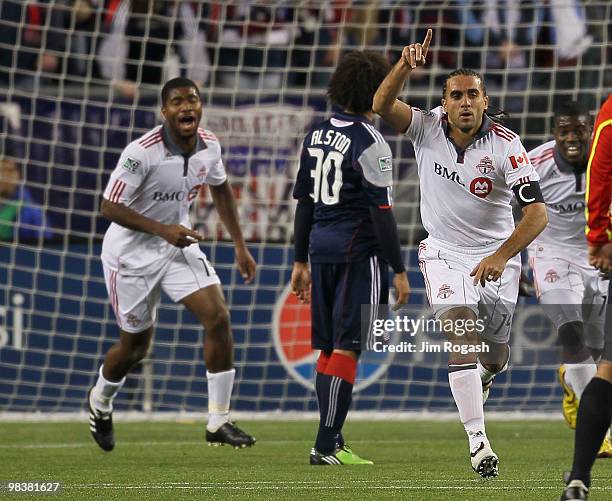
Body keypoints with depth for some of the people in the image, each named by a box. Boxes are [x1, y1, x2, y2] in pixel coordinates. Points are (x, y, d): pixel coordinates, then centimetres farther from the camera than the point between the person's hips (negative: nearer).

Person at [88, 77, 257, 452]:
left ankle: (219, 422, -6)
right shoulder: (142, 152, -26)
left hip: (179, 246, 5)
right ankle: (100, 401, 41)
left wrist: (240, 245, 12)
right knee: (135, 345, 7)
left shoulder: (210, 146, -7)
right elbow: (110, 208, -23)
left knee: (218, 316, -13)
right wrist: (163, 230, -31)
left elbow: (220, 189, 13)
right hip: (132, 254, -5)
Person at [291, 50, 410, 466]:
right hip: (358, 251, -7)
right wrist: (399, 270, -10)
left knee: (329, 348, 12)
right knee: (347, 349, -6)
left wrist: (301, 262, 21)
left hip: (321, 245, 7)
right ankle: (327, 445, -8)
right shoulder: (369, 142, -12)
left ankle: (332, 440, 15)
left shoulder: (317, 135, 11)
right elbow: (382, 212, -14)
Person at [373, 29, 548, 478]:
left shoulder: (505, 145, -19)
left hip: (496, 254, 0)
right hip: (445, 253, 0)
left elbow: (537, 213, -24)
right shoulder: (427, 127, -11)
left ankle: (478, 381, 48)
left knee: (495, 357, 9)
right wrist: (407, 64, -43)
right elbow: (383, 105, -28)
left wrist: (501, 257, -36)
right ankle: (477, 440, -21)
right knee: (461, 333, -20)